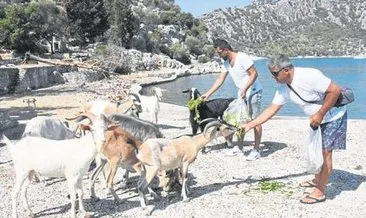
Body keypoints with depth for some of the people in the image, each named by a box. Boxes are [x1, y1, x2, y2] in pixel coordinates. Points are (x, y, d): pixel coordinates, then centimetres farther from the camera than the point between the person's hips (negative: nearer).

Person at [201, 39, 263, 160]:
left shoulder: (243, 58, -22)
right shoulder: (226, 62, 3)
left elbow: (254, 74, -24)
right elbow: (220, 79, 5)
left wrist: (245, 89, -31)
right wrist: (208, 94, 1)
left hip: (253, 92, -8)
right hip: (241, 93, 8)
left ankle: (256, 150, -1)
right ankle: (239, 146, 23)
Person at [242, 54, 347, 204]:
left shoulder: (308, 76, -32)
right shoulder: (283, 89, -6)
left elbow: (335, 90, -29)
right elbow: (271, 110, -1)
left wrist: (320, 114, -26)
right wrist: (249, 125, -6)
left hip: (333, 117, -8)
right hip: (318, 119, 8)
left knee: (325, 152, -6)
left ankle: (320, 192, 3)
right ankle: (317, 180, 38)